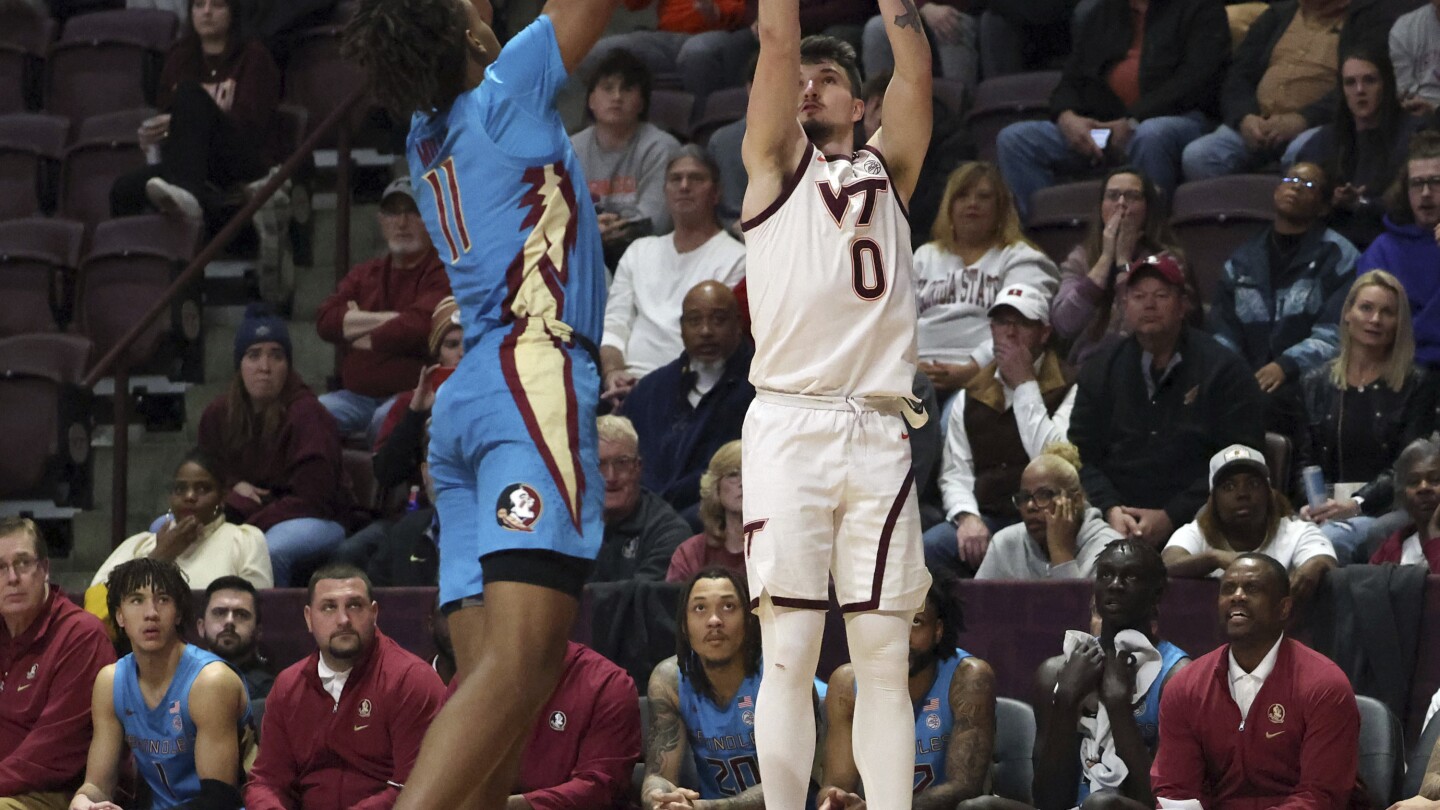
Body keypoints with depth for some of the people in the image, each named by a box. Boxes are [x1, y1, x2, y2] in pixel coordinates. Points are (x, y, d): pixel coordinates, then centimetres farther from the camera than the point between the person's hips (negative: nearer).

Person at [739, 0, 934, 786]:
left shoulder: (887, 170, 19)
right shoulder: (776, 163, 12)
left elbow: (914, 67, 8)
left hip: (881, 433, 2)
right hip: (791, 425, -2)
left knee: (884, 659, 0)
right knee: (789, 654, -6)